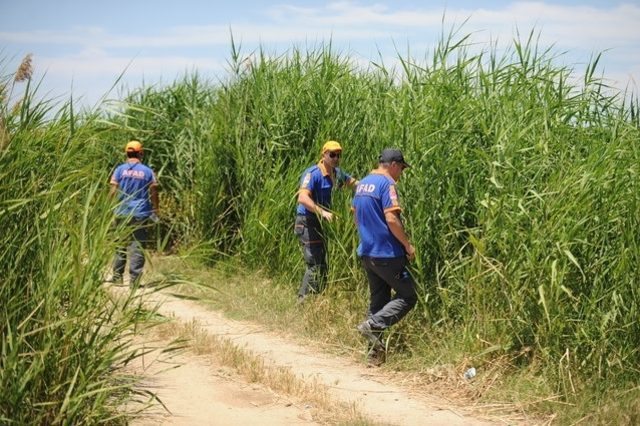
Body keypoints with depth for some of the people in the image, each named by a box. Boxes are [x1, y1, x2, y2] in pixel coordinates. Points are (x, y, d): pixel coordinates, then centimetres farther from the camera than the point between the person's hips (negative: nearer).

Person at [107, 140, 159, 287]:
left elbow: (113, 191, -3)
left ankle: (117, 276, 16)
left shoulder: (120, 169, 0)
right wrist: (155, 212, 12)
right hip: (141, 214, -1)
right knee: (137, 247, -1)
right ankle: (134, 279, -4)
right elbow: (154, 193, 2)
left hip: (122, 213, 1)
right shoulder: (147, 171, 2)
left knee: (120, 245, 12)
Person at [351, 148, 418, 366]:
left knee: (377, 300, 14)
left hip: (366, 253, 9)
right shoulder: (387, 184, -14)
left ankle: (374, 352, 12)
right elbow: (391, 219, -21)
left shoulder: (363, 184, 13)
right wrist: (408, 245, -13)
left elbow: (355, 215, 21)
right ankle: (373, 325, -15)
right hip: (387, 253, -9)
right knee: (408, 296, 1)